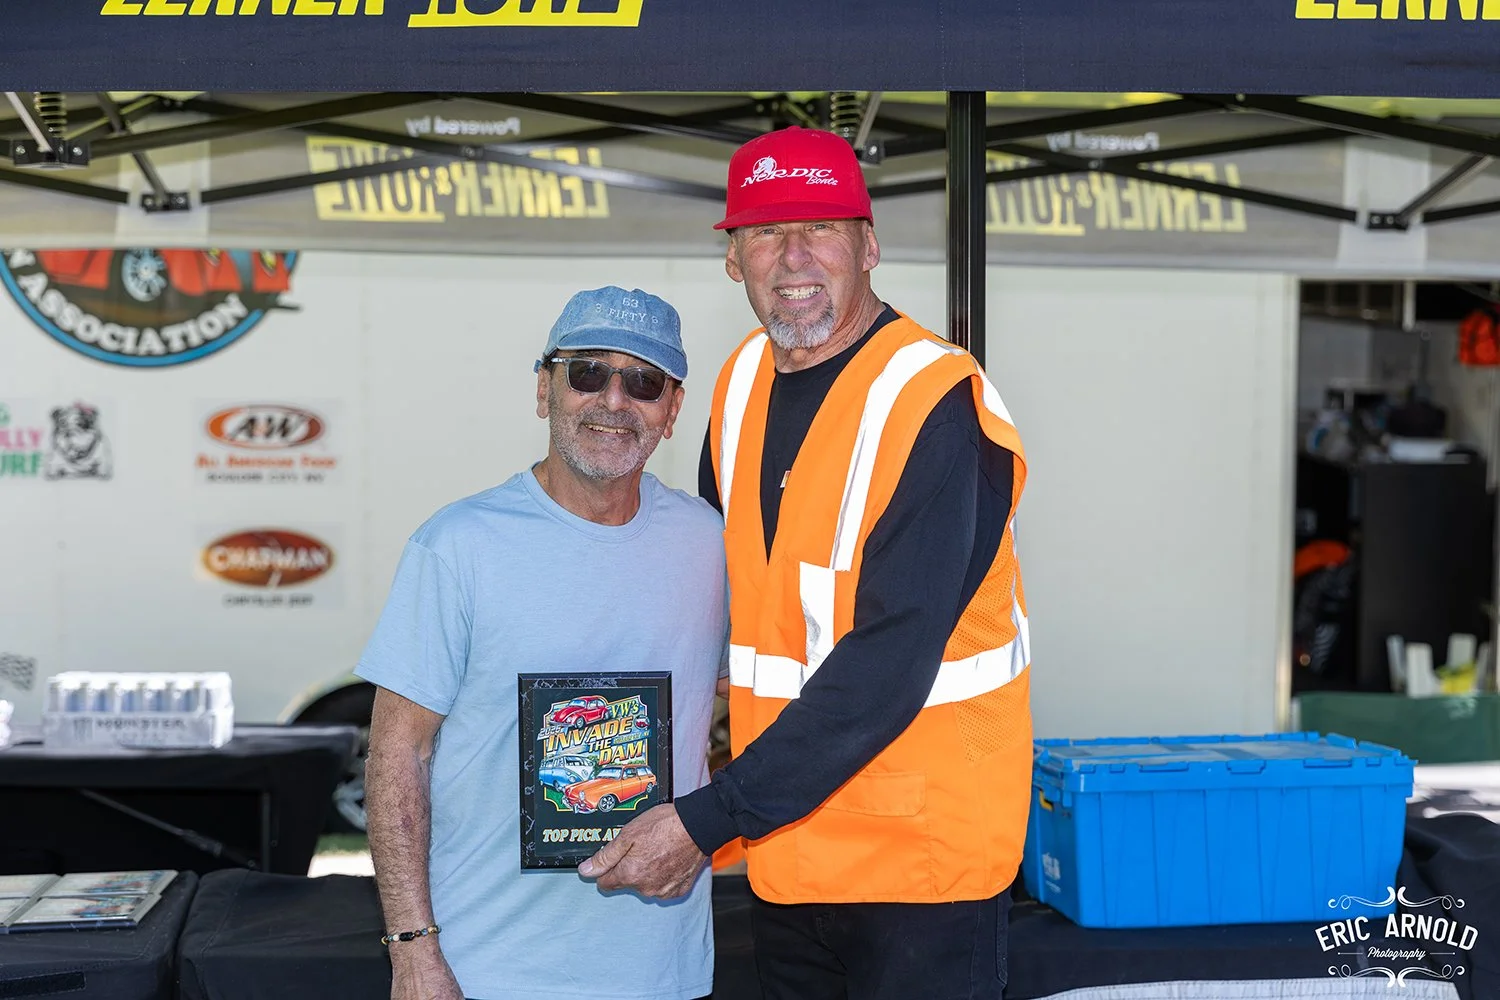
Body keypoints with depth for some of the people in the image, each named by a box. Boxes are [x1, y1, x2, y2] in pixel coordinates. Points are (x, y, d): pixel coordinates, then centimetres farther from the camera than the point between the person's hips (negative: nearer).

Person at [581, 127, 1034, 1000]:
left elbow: (888, 664, -24)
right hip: (786, 849, 7)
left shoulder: (933, 404, -18)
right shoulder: (743, 381, 5)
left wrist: (707, 821, -24)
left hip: (923, 849, -6)